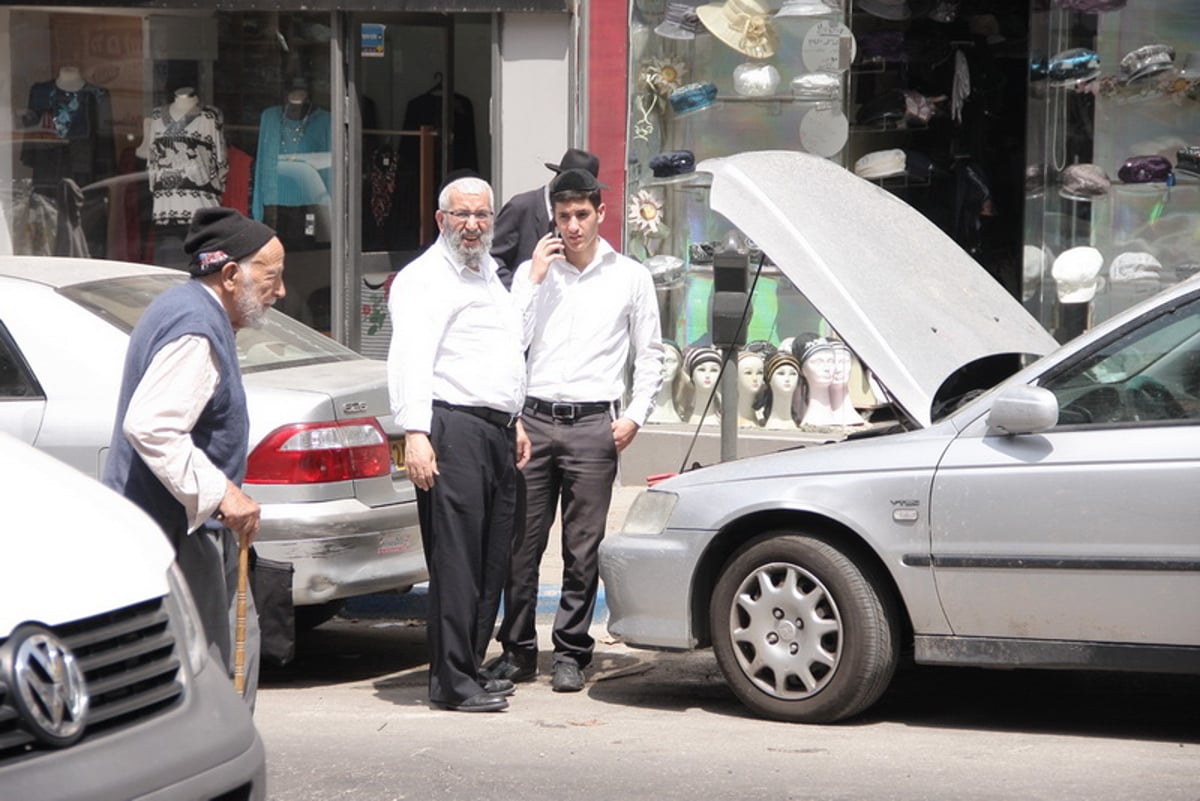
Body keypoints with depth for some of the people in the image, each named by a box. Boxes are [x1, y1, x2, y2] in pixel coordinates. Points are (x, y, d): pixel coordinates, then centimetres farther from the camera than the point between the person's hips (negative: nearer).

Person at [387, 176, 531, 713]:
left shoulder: (489, 275, 23)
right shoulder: (425, 278, -4)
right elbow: (409, 360, -15)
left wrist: (515, 421, 29)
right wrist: (415, 433, -25)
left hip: (496, 430, 9)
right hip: (452, 427, -9)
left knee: (492, 561, 7)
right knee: (456, 560, -10)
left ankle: (469, 668, 14)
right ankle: (451, 682, -9)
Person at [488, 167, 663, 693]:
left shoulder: (630, 277, 9)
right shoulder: (532, 271, 12)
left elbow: (650, 355, 11)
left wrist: (634, 417, 0)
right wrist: (534, 278, -4)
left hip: (593, 423, -1)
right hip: (534, 418, 1)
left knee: (582, 548, -1)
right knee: (521, 543, 1)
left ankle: (571, 654, 7)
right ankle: (518, 650, 10)